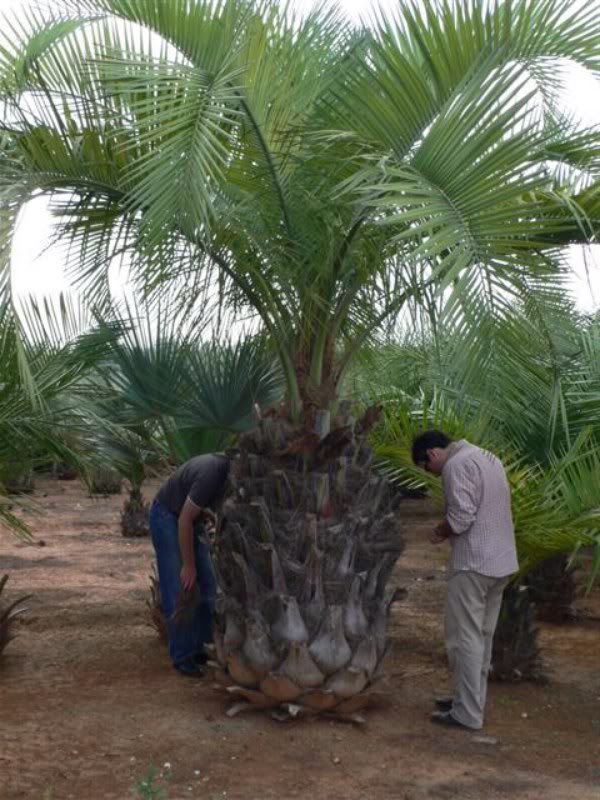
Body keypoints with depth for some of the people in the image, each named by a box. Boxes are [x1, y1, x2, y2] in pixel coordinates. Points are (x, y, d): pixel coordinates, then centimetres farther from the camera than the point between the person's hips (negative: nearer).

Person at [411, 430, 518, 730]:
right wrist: (449, 530, 14)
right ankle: (472, 699, 25)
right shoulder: (487, 458, 17)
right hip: (501, 561, 10)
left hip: (473, 564, -9)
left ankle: (467, 713, 3)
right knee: (482, 636, 16)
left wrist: (440, 533, -3)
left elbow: (461, 516, -22)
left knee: (465, 638, -2)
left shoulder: (457, 464, -13)